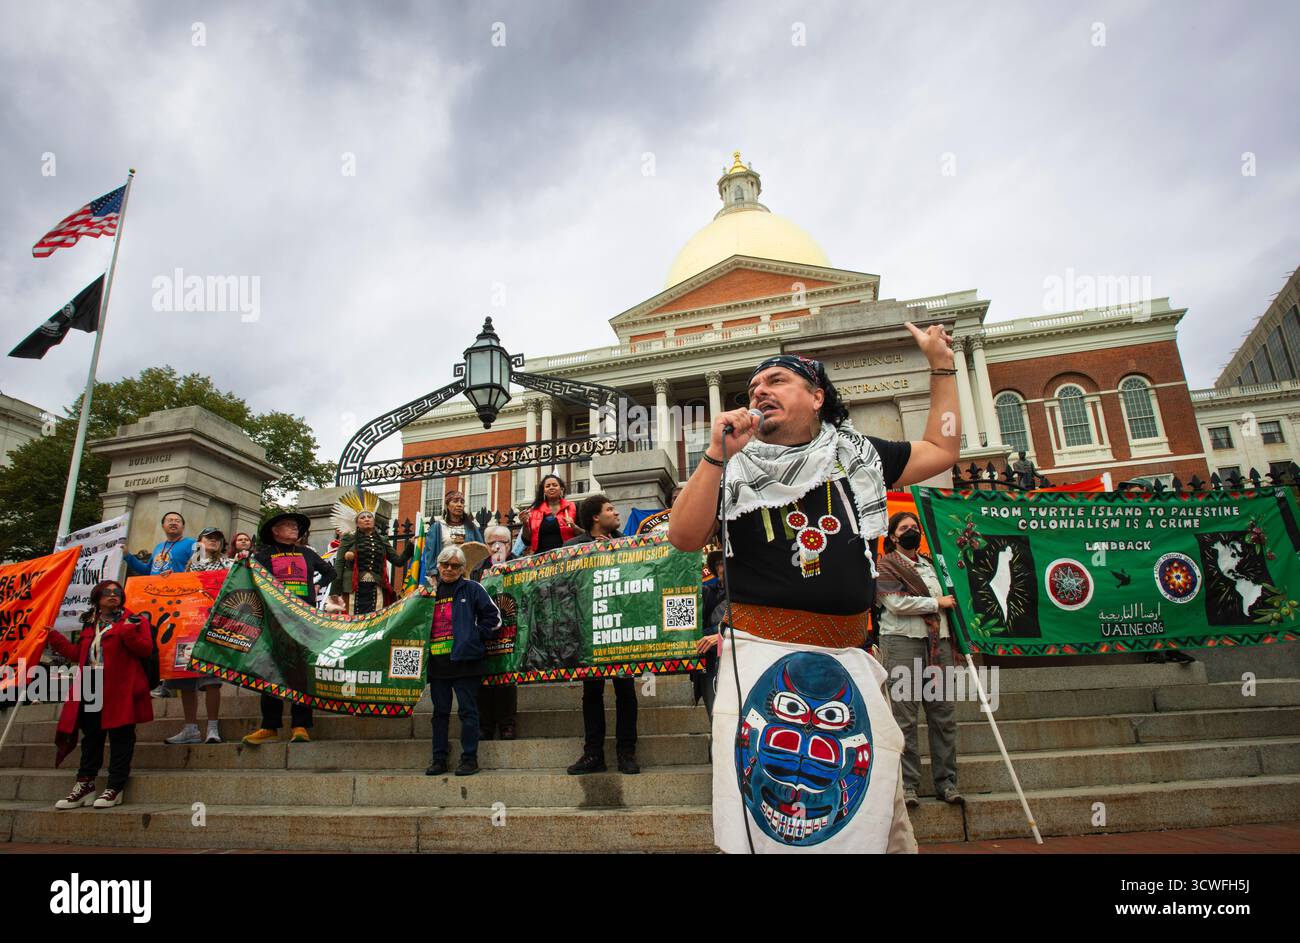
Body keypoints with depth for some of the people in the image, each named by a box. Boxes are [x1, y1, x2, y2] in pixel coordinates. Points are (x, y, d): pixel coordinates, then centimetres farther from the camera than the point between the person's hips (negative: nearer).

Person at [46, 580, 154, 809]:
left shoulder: (134, 619, 0)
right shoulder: (90, 625, 19)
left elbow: (146, 648, -11)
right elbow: (78, 654, 22)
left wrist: (128, 632, -24)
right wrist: (54, 637, 22)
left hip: (120, 693, -6)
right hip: (91, 694, 6)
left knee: (120, 738, -1)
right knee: (91, 739, 13)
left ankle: (116, 787, 5)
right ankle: (85, 785, 22)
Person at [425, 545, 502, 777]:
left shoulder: (472, 589, 0)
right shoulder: (433, 592, 16)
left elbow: (494, 617, -2)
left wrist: (476, 637, -7)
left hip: (464, 659, -5)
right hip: (437, 661, 5)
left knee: (467, 710, 0)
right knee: (440, 712, 12)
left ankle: (469, 758, 8)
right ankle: (439, 759, 20)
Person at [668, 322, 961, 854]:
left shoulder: (857, 455, 12)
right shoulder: (736, 469, 5)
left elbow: (940, 450, 25)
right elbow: (684, 537, -5)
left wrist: (941, 365, 26)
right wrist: (717, 455, -12)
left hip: (847, 656, 3)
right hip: (761, 652, -2)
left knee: (882, 815, 8)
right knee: (760, 814, -2)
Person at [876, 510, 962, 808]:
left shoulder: (930, 564, 22)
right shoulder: (887, 565, 2)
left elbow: (948, 599, 31)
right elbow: (896, 603, -12)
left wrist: (955, 641, 23)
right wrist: (937, 602, -4)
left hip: (938, 641, 6)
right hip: (902, 641, -6)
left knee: (944, 714, 4)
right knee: (905, 716, -4)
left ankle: (946, 781, 14)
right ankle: (907, 783, 3)